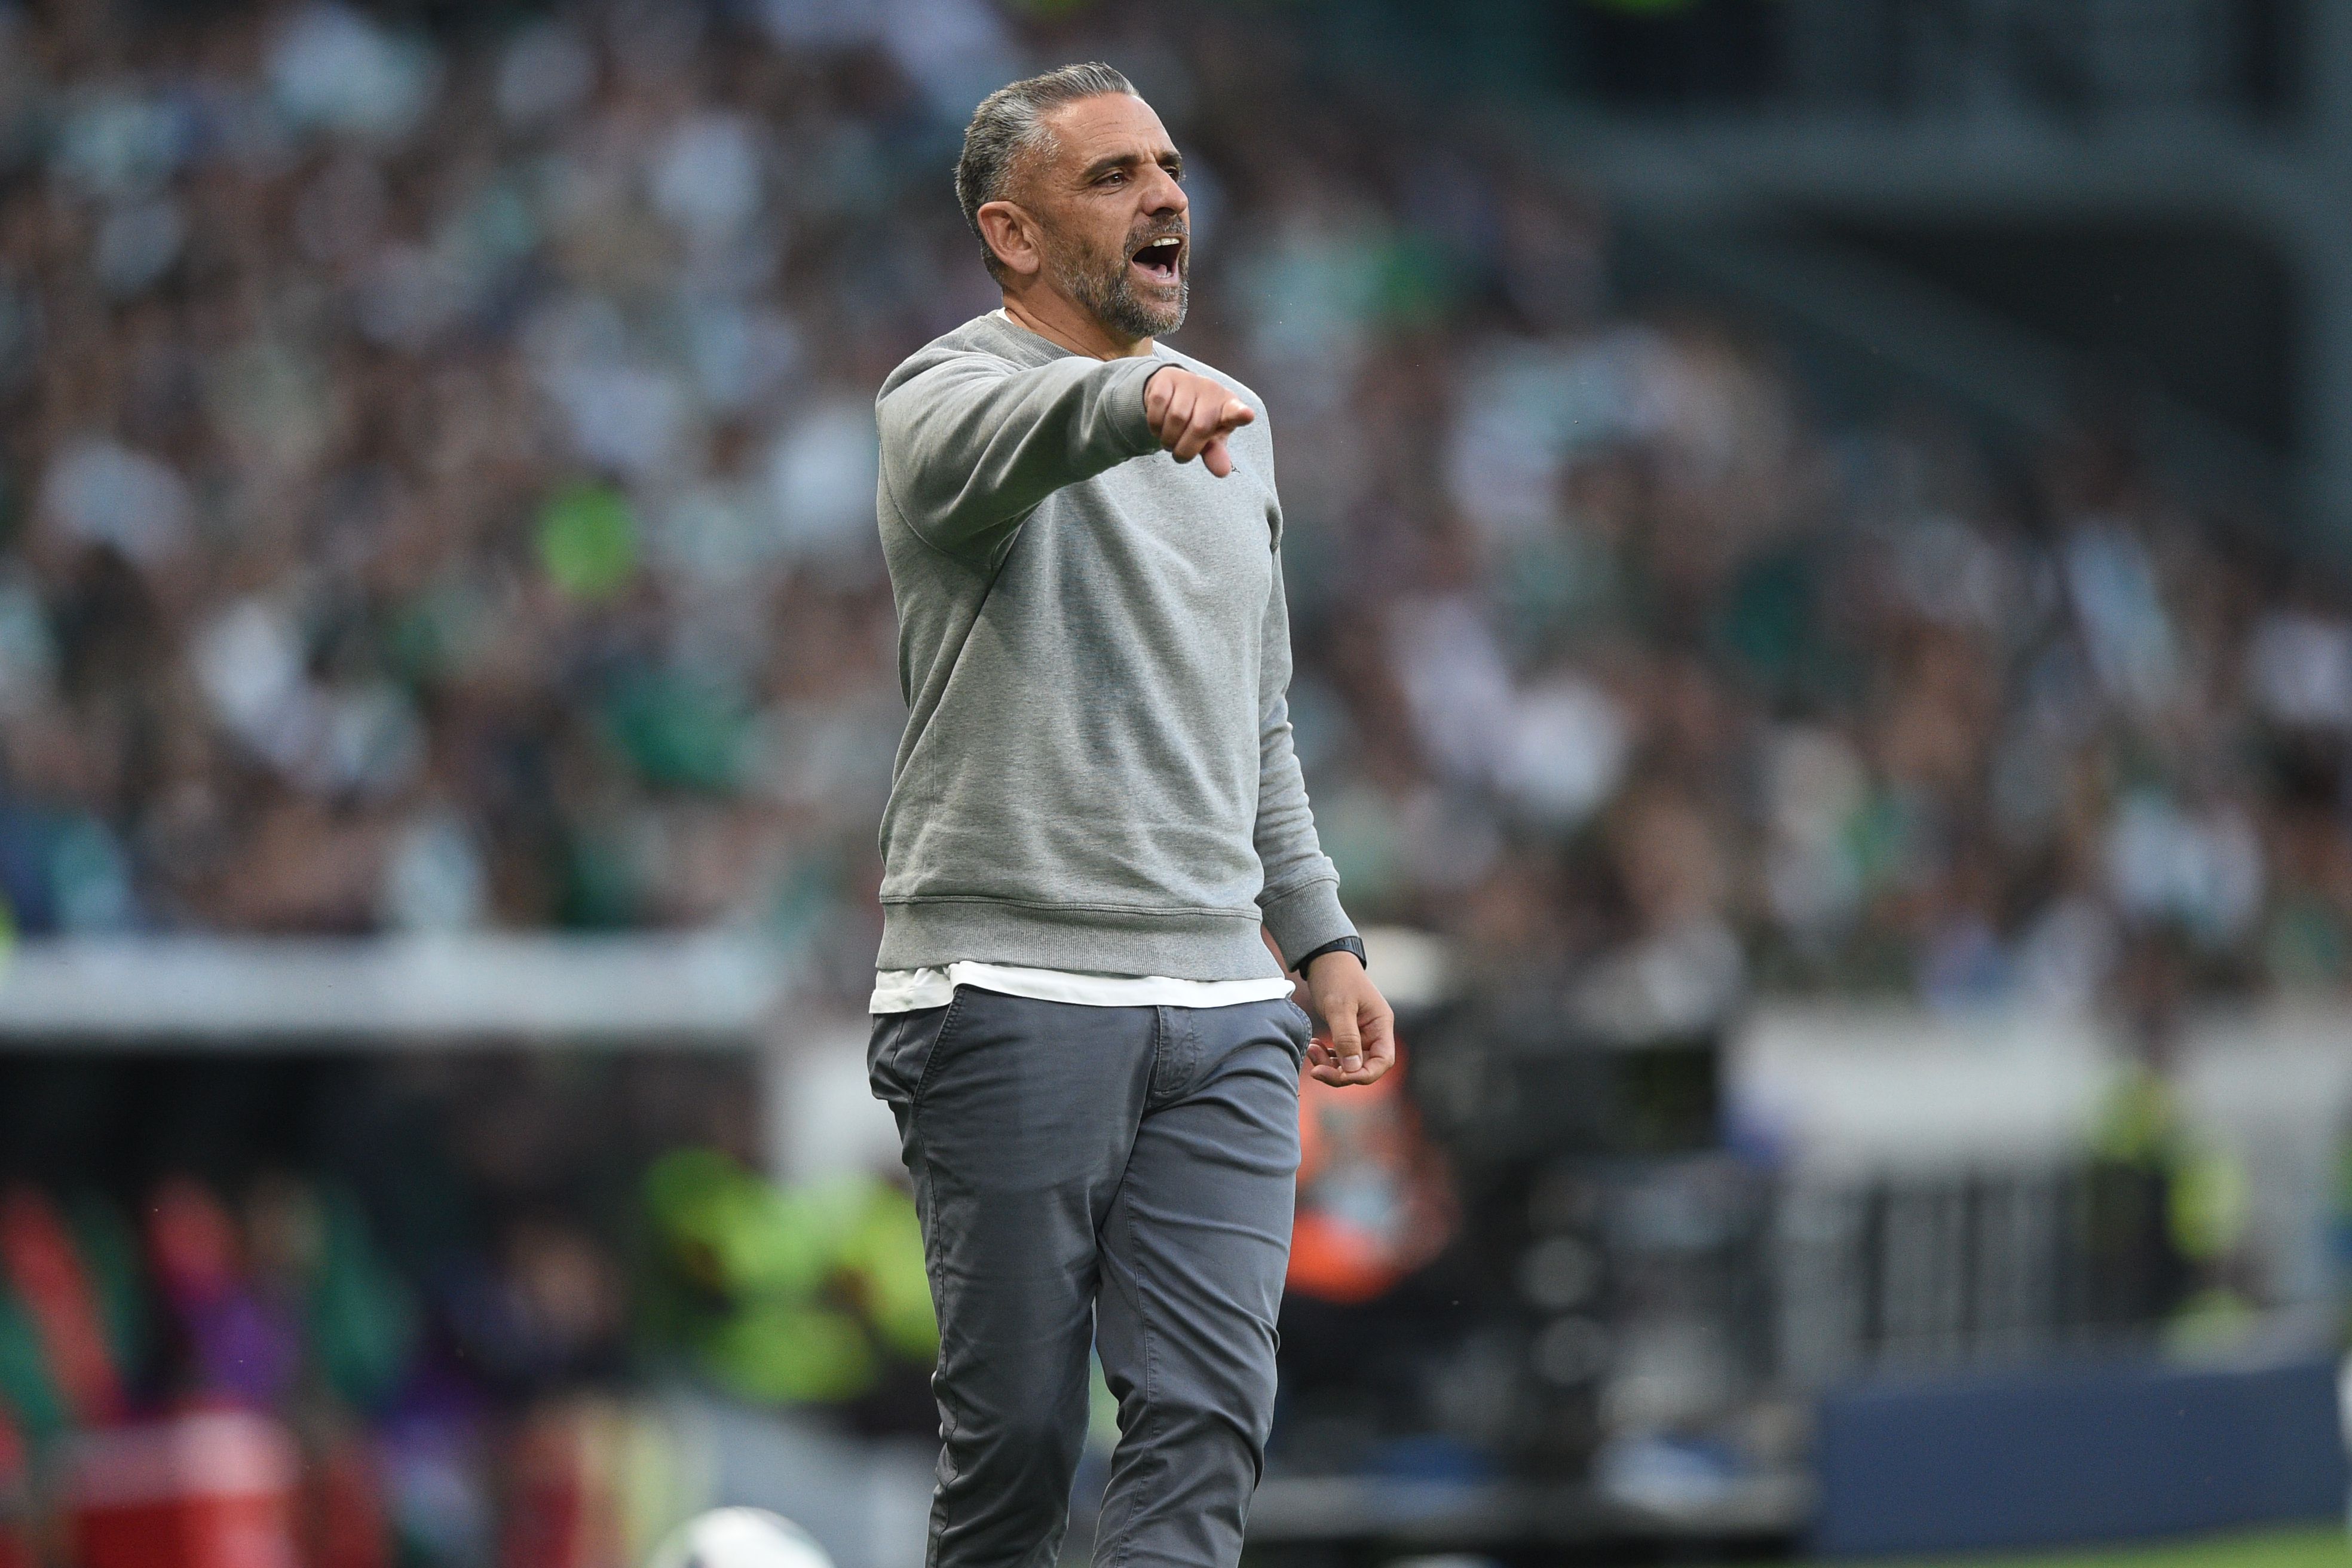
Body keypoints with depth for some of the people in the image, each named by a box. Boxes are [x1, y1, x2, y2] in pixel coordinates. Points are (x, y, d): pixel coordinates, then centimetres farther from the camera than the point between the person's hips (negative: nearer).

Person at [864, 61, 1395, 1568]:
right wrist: (1136, 399, -54)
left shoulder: (1236, 424, 17)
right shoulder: (948, 394, -5)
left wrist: (1323, 936, 18)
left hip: (1223, 1008, 5)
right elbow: (1003, 438, -32)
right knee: (1018, 1432, -1)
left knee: (1208, 1422, -6)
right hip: (1010, 994, -5)